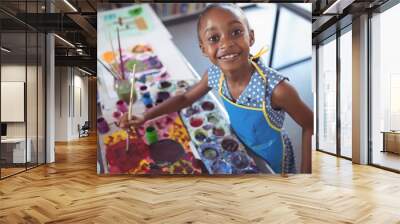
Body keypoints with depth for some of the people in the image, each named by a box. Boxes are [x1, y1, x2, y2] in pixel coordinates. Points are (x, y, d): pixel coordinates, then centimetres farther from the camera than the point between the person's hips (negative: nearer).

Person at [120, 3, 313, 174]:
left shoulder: (275, 88, -38)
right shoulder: (214, 75, -21)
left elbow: (310, 126, -22)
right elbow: (186, 98, -3)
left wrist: (305, 171, -19)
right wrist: (145, 117, -12)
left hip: (272, 159, -3)